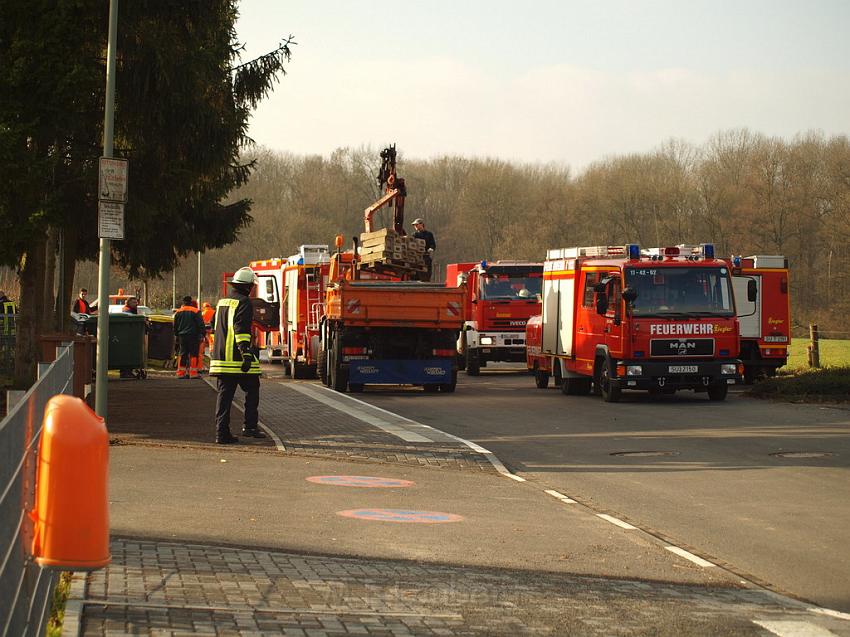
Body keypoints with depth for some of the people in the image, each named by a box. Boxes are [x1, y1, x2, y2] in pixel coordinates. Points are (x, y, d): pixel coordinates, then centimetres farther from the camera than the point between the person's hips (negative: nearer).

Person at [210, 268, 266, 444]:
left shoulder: (222, 302, 18)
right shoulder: (243, 302, -8)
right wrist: (246, 353, -25)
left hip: (220, 356, 7)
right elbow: (242, 329, -20)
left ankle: (222, 432, 1)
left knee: (224, 394, 5)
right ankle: (250, 426, 2)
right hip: (237, 356, -7)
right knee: (252, 390, 7)